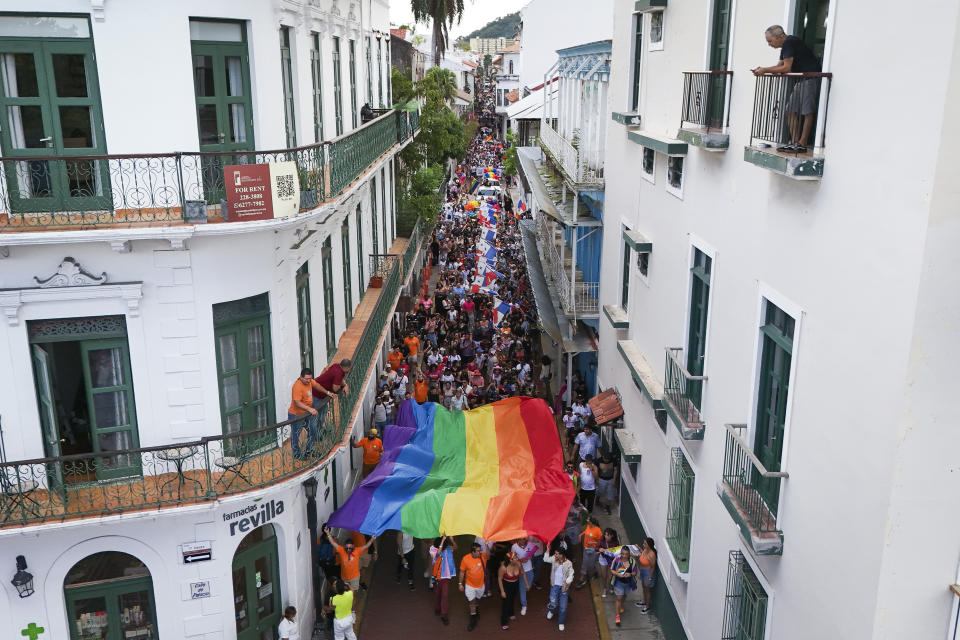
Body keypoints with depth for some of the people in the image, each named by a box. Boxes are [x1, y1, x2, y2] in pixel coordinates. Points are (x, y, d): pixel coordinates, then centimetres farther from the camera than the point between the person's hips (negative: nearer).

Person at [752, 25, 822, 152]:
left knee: (807, 112, -9)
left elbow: (786, 68, -19)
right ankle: (794, 143, 6)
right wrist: (762, 70, 0)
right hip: (801, 80, 11)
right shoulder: (785, 46, 16)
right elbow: (779, 66, 16)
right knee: (791, 111, 6)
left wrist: (765, 70, -13)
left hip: (810, 78, -11)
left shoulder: (789, 42, -15)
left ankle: (802, 144, -9)